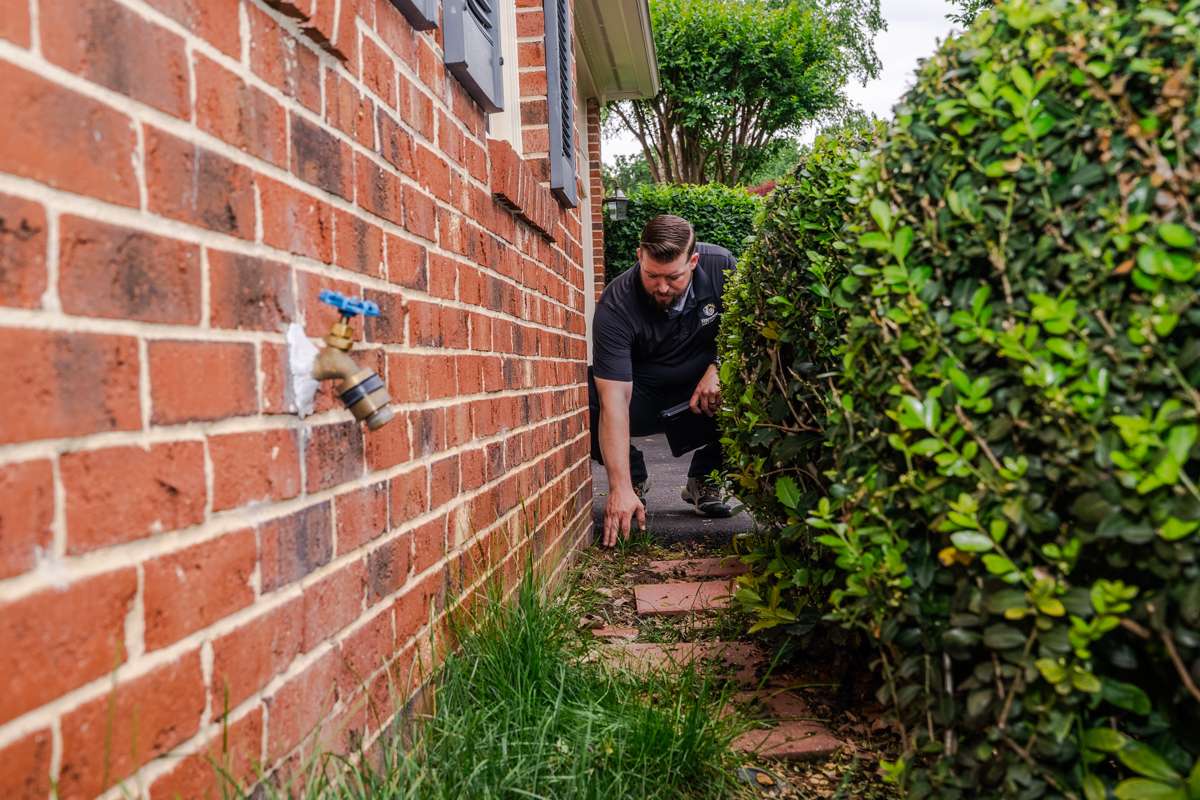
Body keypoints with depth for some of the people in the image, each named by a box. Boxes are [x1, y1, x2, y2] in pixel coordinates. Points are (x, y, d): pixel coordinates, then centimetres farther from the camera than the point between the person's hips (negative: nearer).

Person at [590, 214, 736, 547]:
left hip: (705, 389, 2)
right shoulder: (615, 306, -27)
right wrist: (621, 489, -40)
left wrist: (718, 370, -22)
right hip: (644, 396, -2)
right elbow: (614, 401, -34)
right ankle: (634, 477, 0)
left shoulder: (721, 265, -18)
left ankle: (704, 478, -2)